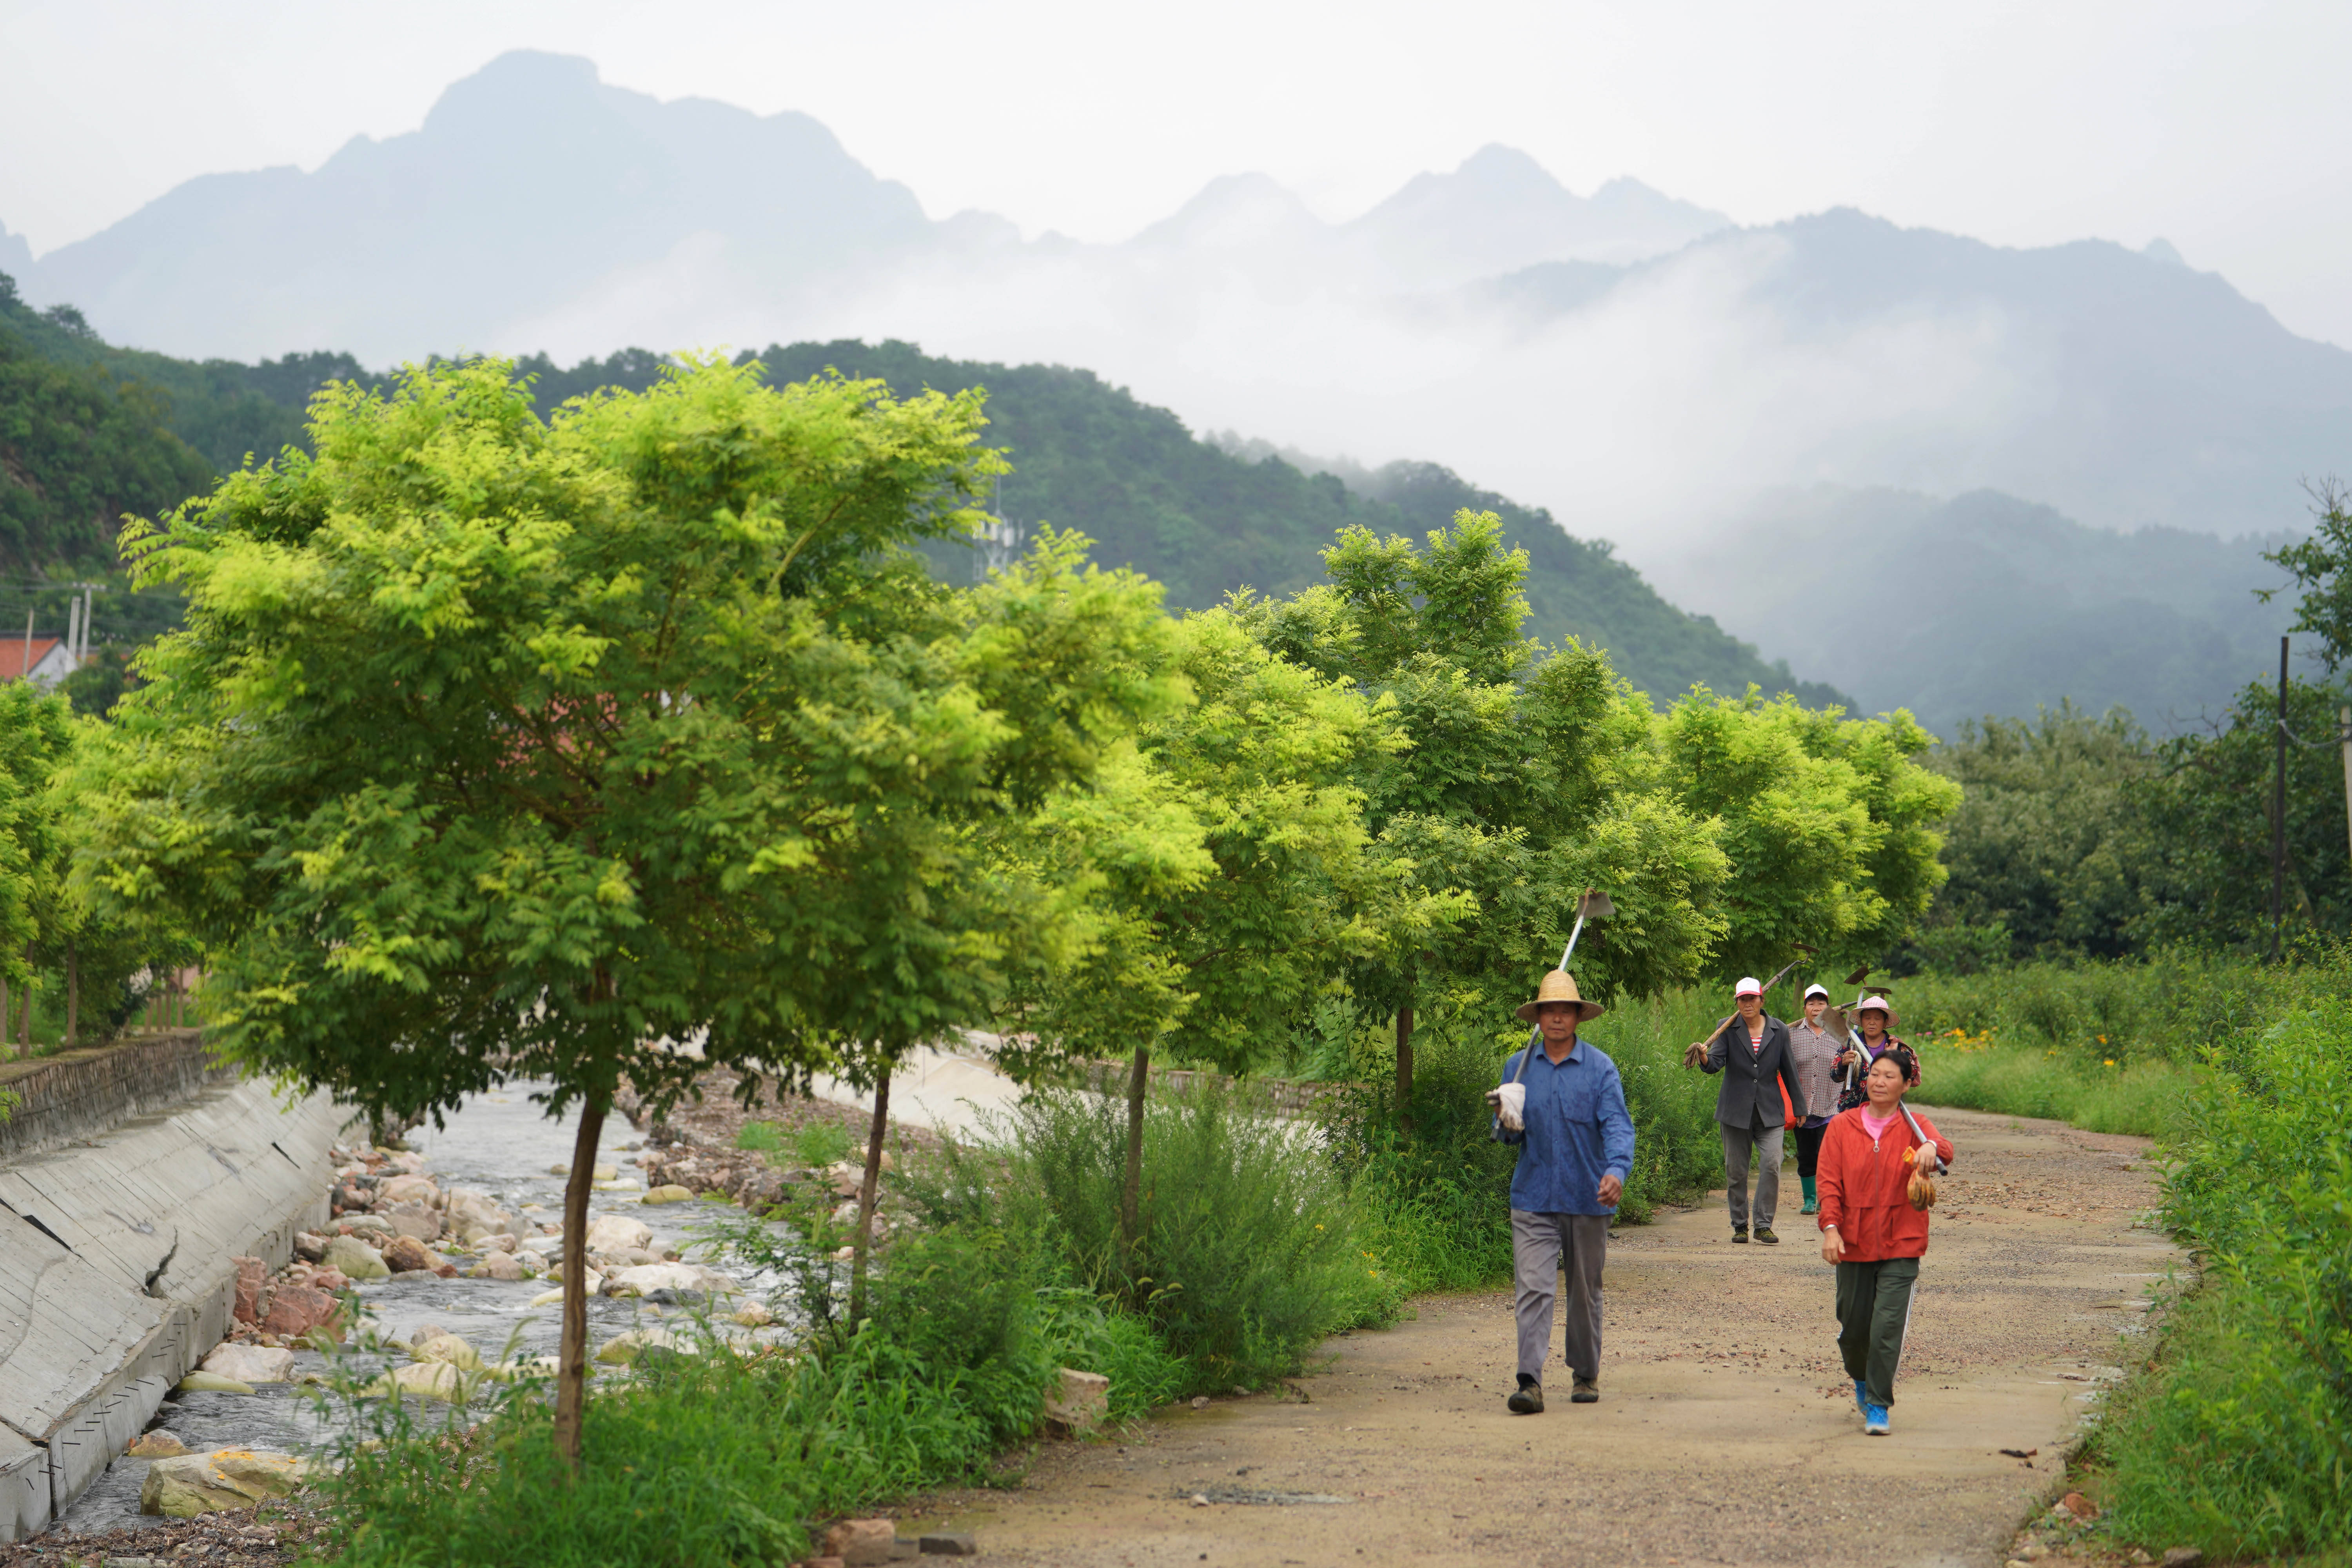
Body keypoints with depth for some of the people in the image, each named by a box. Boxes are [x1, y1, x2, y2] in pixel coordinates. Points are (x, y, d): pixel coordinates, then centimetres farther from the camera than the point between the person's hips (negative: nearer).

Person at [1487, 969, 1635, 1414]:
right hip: (1533, 1198, 1)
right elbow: (1508, 1134, 14)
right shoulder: (1518, 1066, 7)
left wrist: (1618, 1170, -30)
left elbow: (1617, 1124, -12)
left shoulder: (1600, 1067, -2)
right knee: (1533, 1289, -10)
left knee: (1585, 1291, 11)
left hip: (1587, 1198, -1)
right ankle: (1530, 1382, -16)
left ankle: (1585, 1376, 26)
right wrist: (1506, 1122, -12)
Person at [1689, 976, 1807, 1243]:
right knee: (1736, 1171, 4)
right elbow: (1716, 1063, -12)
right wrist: (1704, 1058, -36)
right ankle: (1740, 1226, 17)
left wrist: (1799, 1108, 14)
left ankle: (1764, 1225, -6)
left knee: (1771, 1165, -14)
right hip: (1735, 1111, 0)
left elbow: (1789, 1071, 11)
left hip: (1769, 1111, 0)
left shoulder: (1779, 1030, 5)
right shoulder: (1727, 1029, 1)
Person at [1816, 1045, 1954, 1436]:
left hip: (1900, 1245, -2)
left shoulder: (1914, 1126, 1)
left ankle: (1878, 1406, 1)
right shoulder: (1842, 1126, 4)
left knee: (1888, 1325, -10)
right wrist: (1831, 1227, -13)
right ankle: (1861, 1379, 40)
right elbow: (1829, 1181, 0)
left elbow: (1943, 1149, -21)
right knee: (1854, 1326, 8)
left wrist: (1932, 1149, -46)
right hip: (1853, 1242, 2)